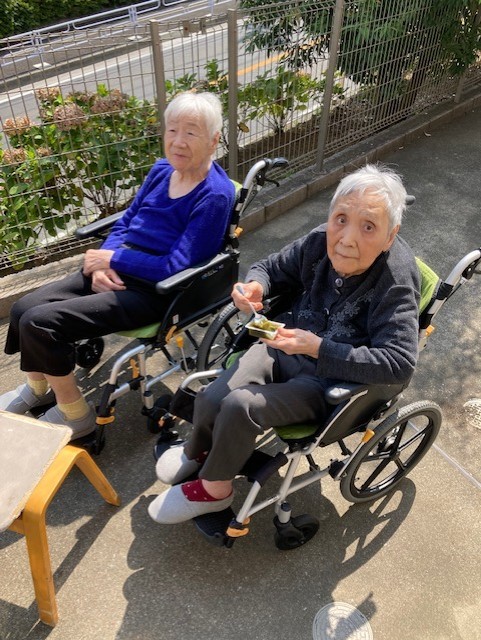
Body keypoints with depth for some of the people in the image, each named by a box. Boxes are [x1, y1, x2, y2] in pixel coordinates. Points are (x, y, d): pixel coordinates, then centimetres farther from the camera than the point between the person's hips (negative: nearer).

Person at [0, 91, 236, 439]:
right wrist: (103, 262, -6)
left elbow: (175, 267, -21)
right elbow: (126, 222, 13)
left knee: (39, 323, -17)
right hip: (117, 272, 8)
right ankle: (38, 387, 28)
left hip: (157, 290, -8)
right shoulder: (162, 170, 6)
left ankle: (75, 412, 6)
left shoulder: (215, 196, -17)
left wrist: (111, 258, -13)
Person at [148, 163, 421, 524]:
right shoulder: (321, 243, -13)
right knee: (210, 399, -14)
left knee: (240, 406, -25)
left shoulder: (395, 284, -26)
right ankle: (197, 451, 25)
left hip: (333, 382, -4)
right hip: (286, 347, 5)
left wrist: (317, 347, -34)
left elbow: (400, 365, -30)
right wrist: (255, 286, -21)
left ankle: (214, 490, 8)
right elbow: (271, 268, 4)